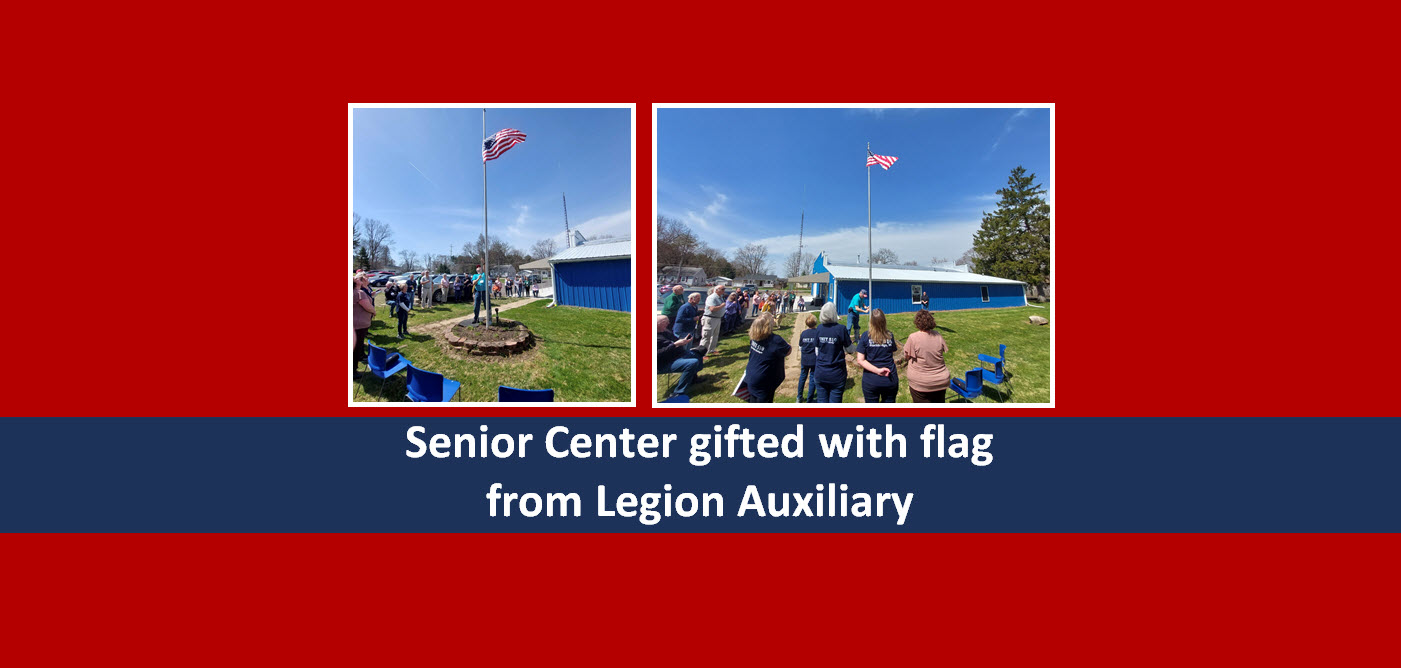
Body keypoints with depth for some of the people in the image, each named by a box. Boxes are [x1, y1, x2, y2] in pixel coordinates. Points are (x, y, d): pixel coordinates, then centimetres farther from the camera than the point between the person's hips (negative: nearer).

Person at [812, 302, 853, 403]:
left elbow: (817, 351, 7)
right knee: (834, 402, 4)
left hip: (820, 373, 3)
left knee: (822, 402, 11)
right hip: (836, 374, -3)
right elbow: (849, 349, -2)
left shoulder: (819, 328, -1)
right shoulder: (841, 329, -12)